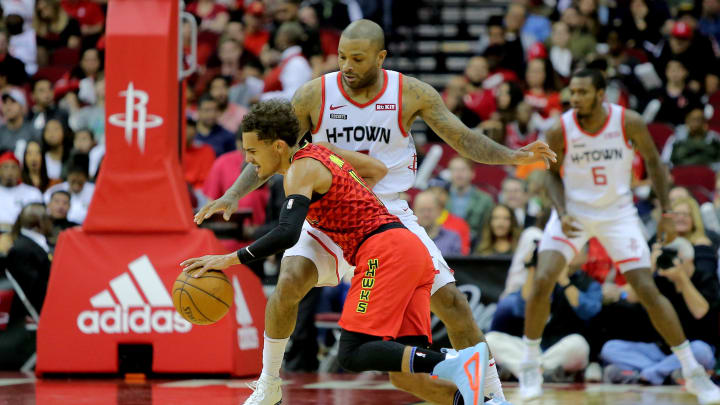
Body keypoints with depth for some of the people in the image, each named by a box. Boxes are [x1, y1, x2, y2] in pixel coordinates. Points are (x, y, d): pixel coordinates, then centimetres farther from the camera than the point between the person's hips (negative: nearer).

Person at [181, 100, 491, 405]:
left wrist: (229, 260, -19)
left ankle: (455, 365, -32)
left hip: (384, 251, -9)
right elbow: (378, 169, 35)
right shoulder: (319, 150, 21)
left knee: (352, 355, -16)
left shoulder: (302, 168, -6)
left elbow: (287, 234, -22)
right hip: (413, 247, 9)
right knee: (403, 364, 4)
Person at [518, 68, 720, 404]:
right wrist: (562, 213, -17)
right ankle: (530, 365, 1)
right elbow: (553, 174, 0)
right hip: (574, 211, 0)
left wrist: (666, 212, -3)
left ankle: (693, 373, 5)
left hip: (618, 213, 0)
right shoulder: (560, 130, -16)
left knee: (648, 291, -6)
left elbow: (652, 161, -1)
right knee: (542, 282, -18)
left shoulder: (629, 123, -17)